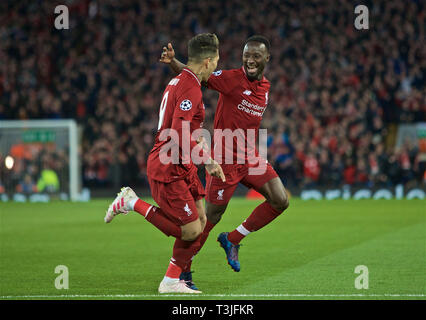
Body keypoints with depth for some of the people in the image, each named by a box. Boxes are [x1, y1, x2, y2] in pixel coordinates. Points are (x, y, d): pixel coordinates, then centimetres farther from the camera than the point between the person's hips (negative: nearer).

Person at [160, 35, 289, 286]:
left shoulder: (265, 87, 10)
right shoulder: (231, 78, -12)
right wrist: (172, 62, -38)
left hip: (249, 157, 7)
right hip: (225, 157, -7)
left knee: (280, 201, -2)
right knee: (211, 216, -2)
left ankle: (233, 240, 12)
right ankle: (183, 268, 12)